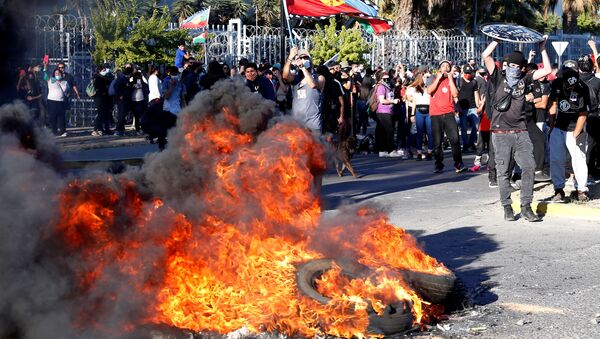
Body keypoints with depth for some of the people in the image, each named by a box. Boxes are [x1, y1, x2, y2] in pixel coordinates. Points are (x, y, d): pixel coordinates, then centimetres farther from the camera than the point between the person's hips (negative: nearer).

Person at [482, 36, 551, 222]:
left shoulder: (523, 80, 13)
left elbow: (547, 70, 13)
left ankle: (526, 207, 4)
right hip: (501, 133, -3)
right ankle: (507, 207, 10)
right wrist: (498, 39, 0)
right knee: (503, 171, 0)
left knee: (529, 167, -3)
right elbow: (485, 56, -8)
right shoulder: (498, 78, 3)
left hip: (521, 132, 3)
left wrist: (542, 48, 14)